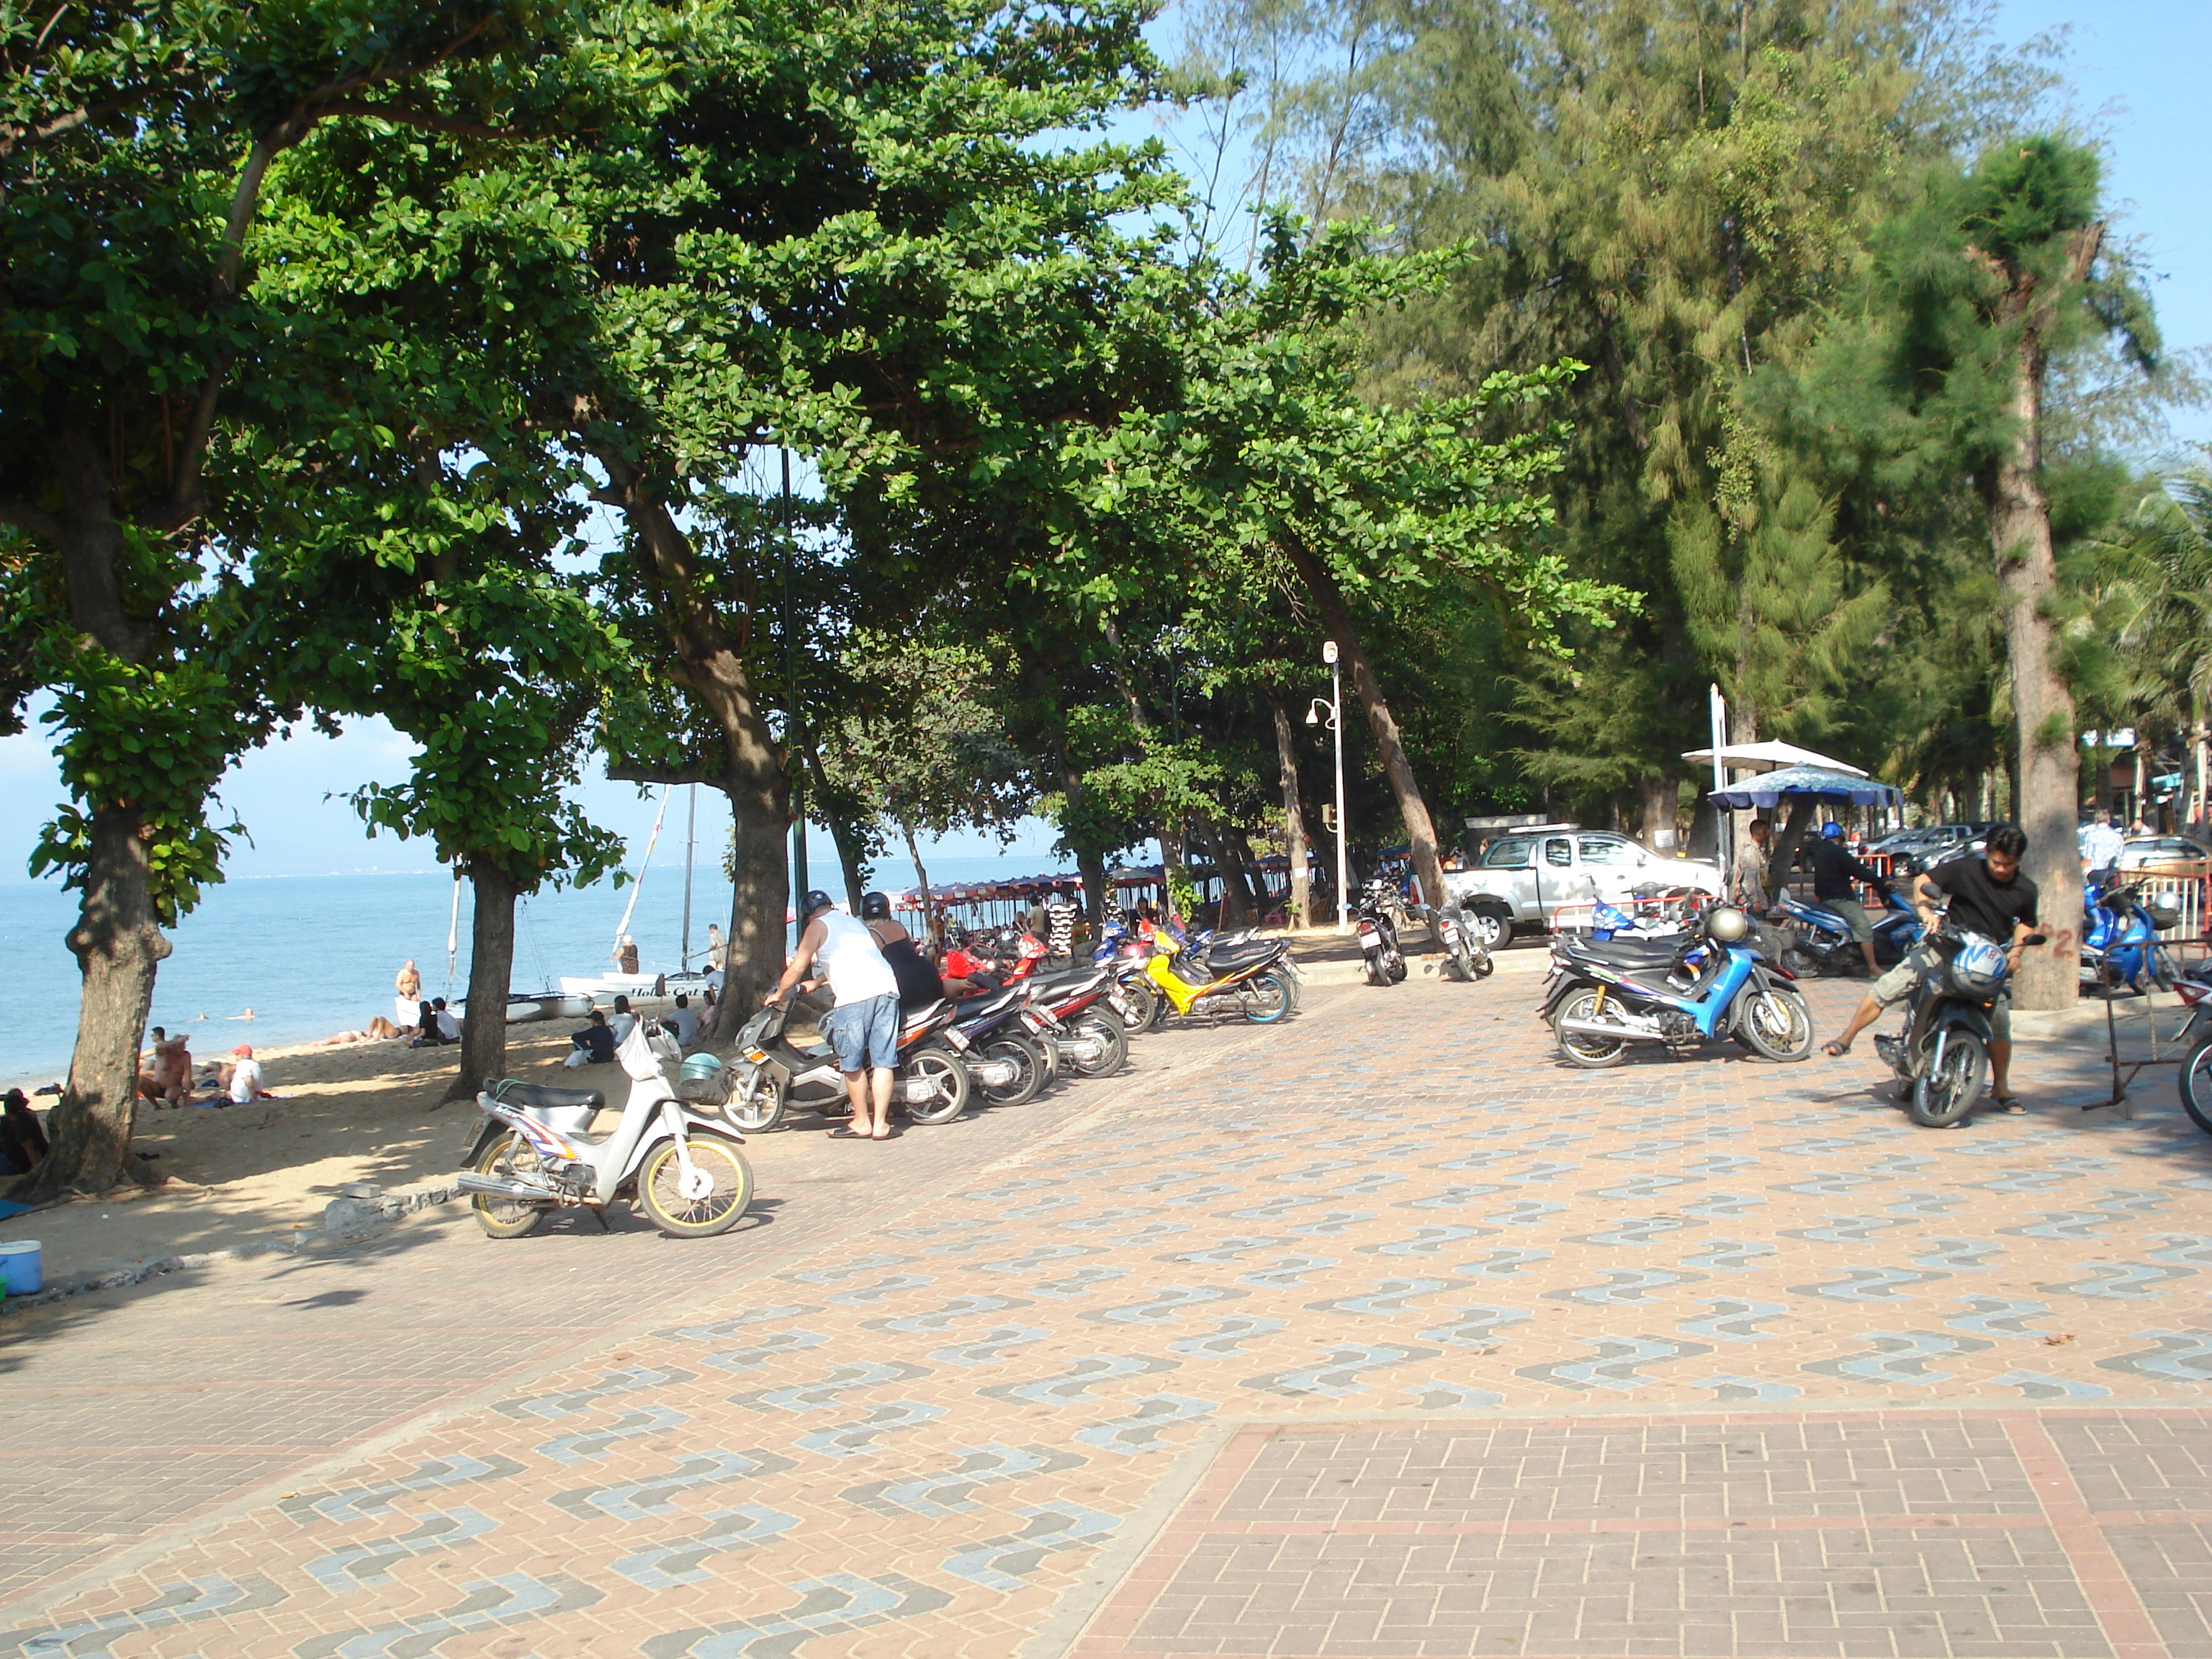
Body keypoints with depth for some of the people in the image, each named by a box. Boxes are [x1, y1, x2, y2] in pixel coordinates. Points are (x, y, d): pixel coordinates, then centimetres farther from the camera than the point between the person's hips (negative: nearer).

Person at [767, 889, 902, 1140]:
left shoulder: (818, 926, 10)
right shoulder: (857, 923, 30)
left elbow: (798, 967, 5)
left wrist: (778, 994, 20)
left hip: (855, 996, -6)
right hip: (887, 988, 6)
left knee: (852, 1063, 6)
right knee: (883, 1061, 5)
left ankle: (862, 1122, 12)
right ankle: (880, 1124, 5)